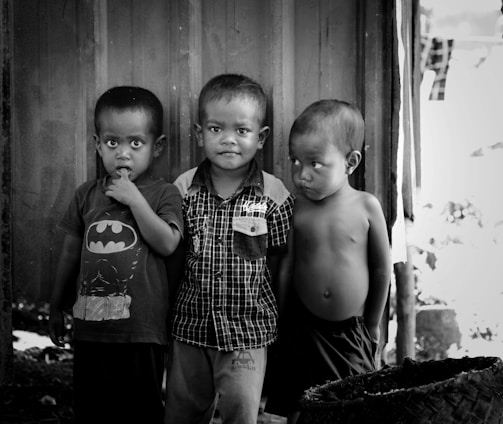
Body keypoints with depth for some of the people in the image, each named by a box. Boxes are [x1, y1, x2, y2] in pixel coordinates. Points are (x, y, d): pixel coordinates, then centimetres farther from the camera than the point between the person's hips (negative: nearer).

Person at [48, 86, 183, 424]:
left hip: (142, 332, -4)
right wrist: (57, 306, 19)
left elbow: (167, 244, -17)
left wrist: (134, 199, -19)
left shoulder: (164, 194, -3)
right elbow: (71, 252, 14)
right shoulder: (87, 195, 7)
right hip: (90, 325, 4)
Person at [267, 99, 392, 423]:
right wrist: (280, 326, 5)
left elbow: (382, 269, 0)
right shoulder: (296, 210, -6)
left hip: (352, 331, 0)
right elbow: (286, 270, 0)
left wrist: (372, 324, 8)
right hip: (305, 328, 1)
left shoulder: (366, 207, -9)